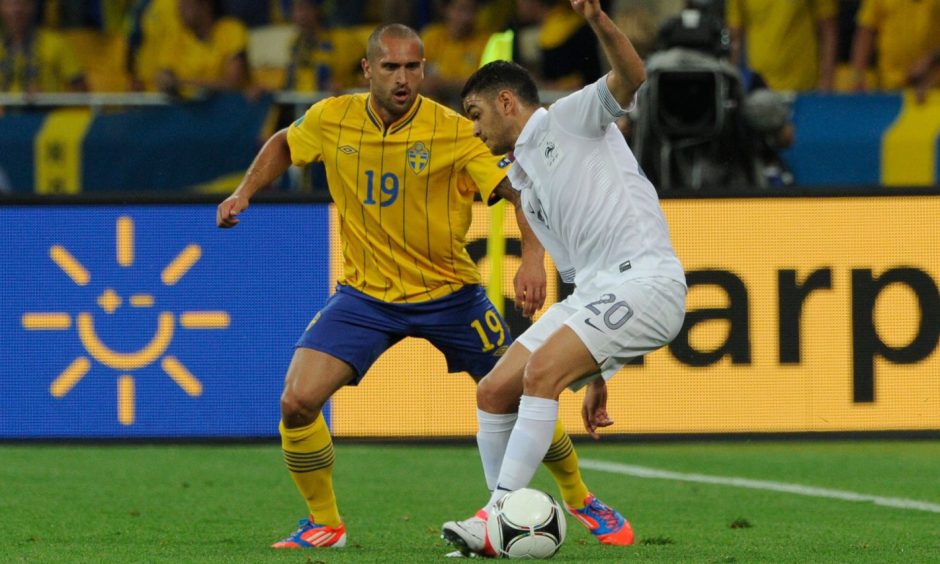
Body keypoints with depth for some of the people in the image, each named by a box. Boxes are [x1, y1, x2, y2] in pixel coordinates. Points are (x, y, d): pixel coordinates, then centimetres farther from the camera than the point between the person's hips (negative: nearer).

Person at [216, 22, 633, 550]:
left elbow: (523, 190, -23)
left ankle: (580, 500, 31)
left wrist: (533, 258, -38)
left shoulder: (455, 131, -18)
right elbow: (284, 144, 15)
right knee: (298, 400, -16)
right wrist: (244, 193, 2)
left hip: (448, 292, -2)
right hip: (365, 293, 2)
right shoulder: (332, 119, -8)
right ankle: (325, 523, 5)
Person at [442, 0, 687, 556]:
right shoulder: (529, 191, 27)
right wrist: (595, 377, 23)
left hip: (644, 277, -9)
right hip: (594, 292, 9)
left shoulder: (570, 120, 5)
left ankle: (499, 517, -25)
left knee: (542, 370, -25)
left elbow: (631, 77, -15)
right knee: (494, 393, 2)